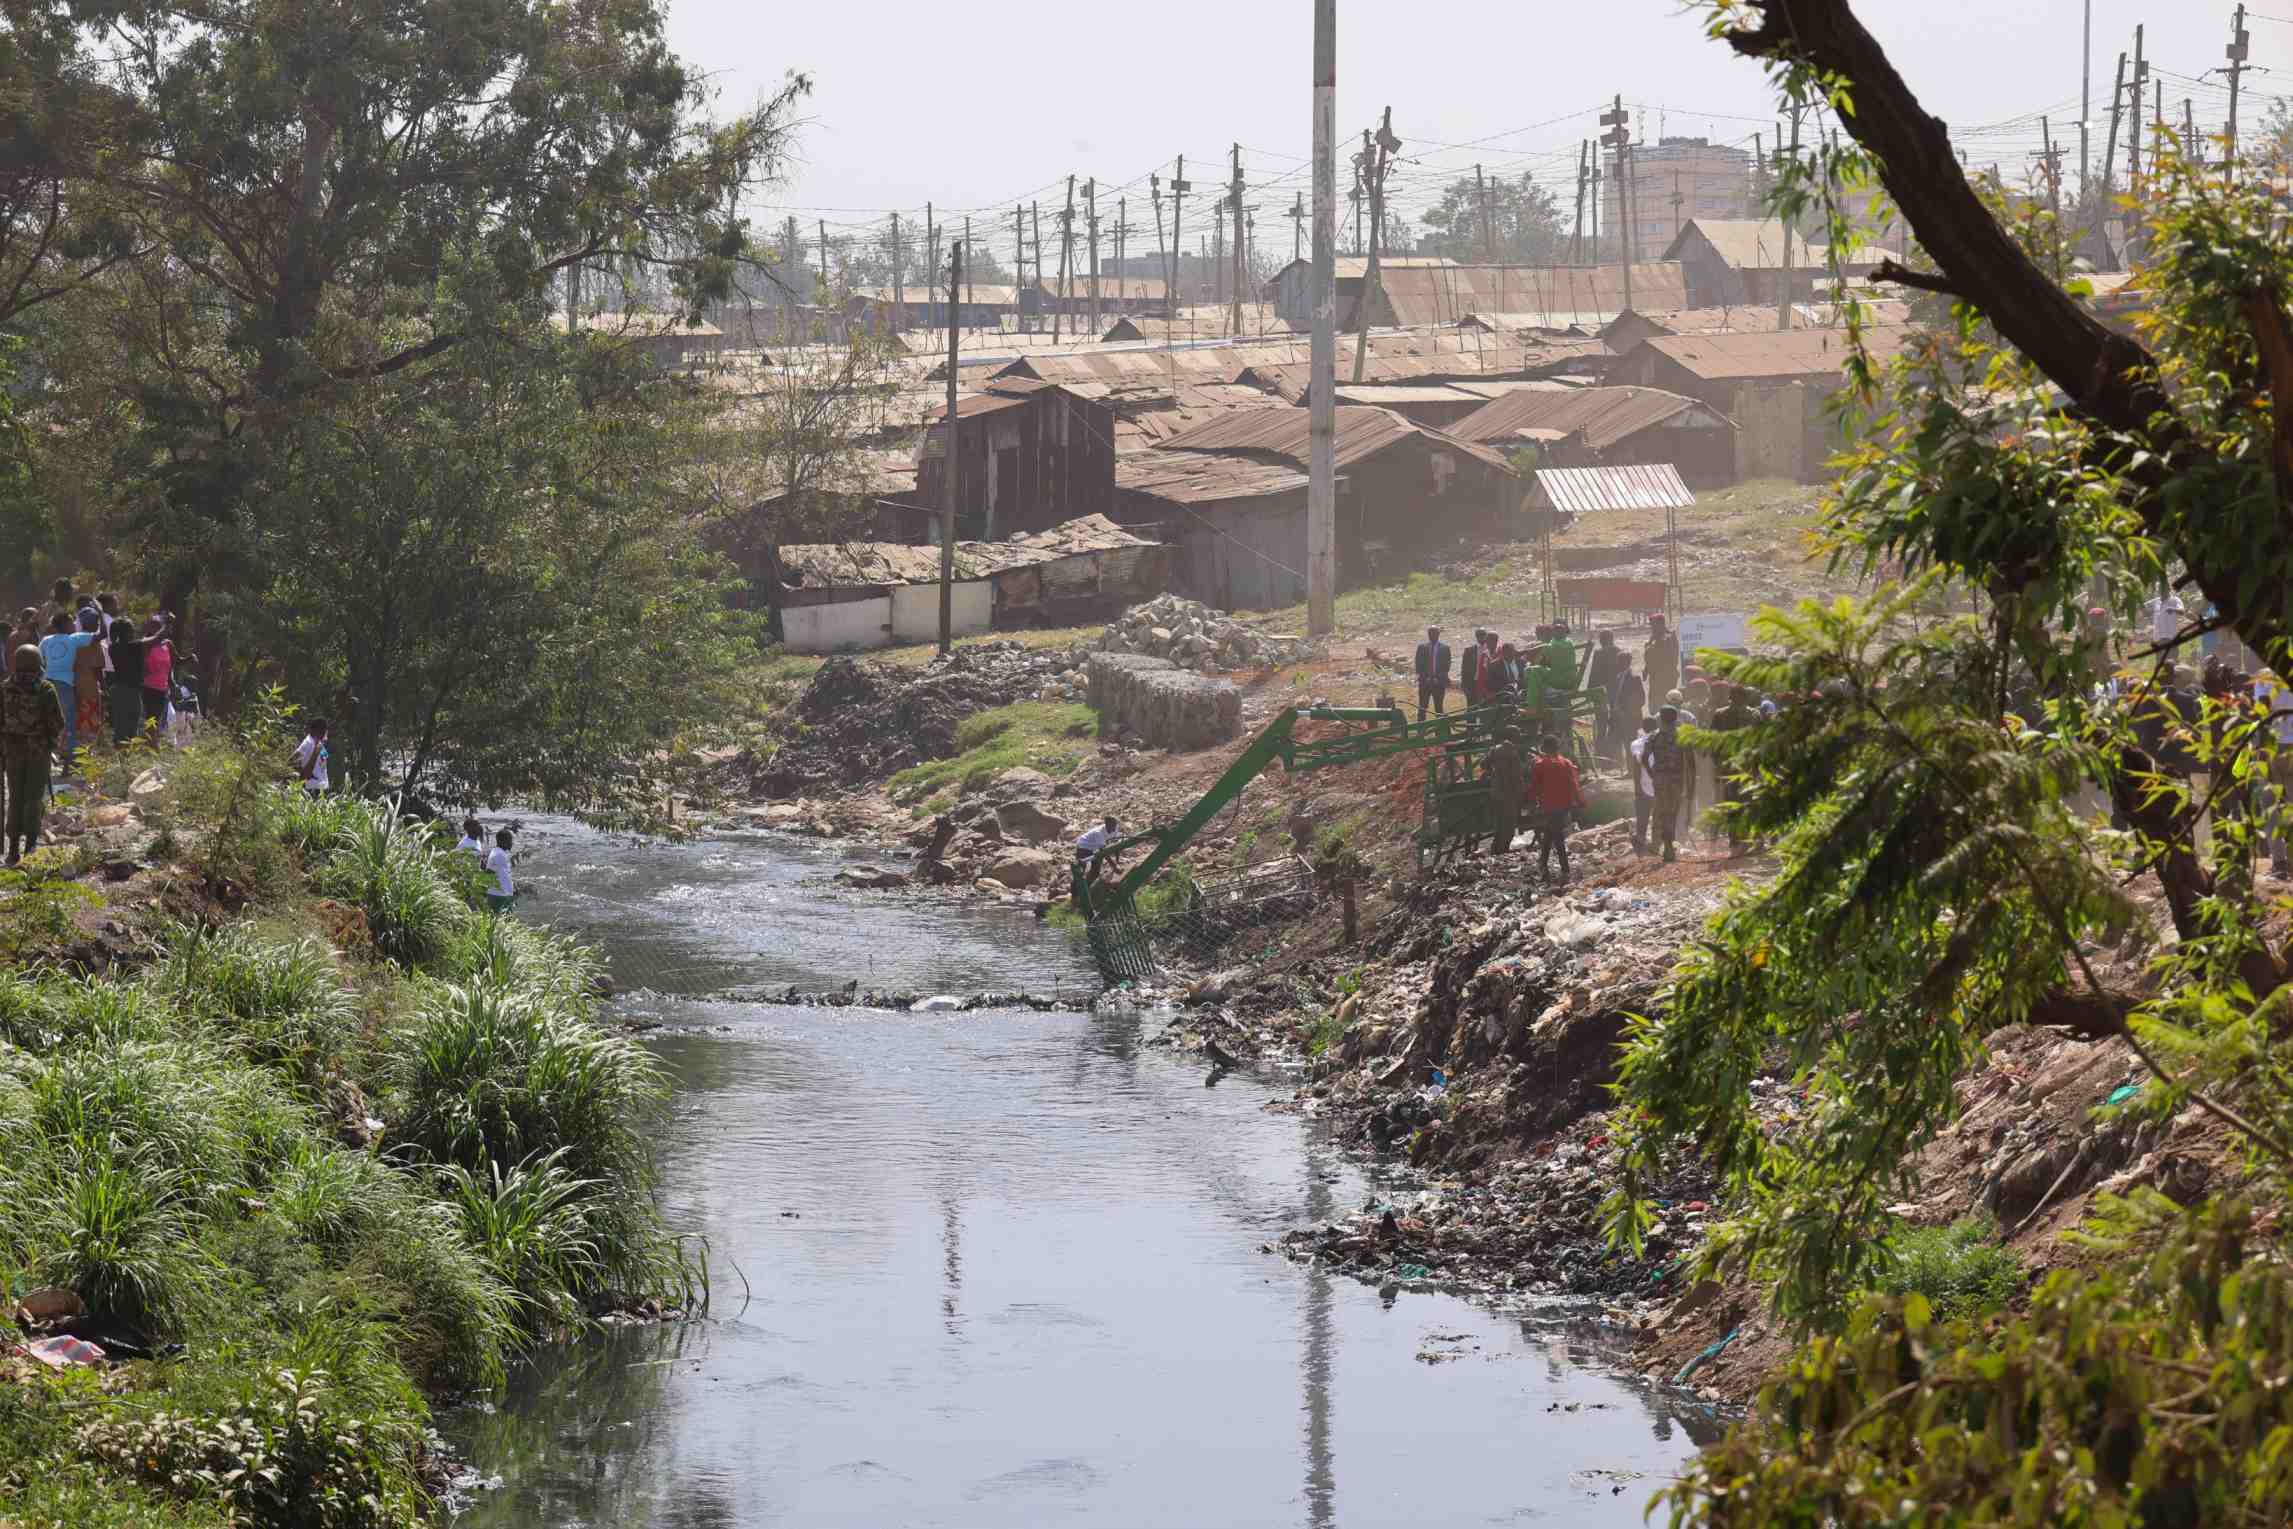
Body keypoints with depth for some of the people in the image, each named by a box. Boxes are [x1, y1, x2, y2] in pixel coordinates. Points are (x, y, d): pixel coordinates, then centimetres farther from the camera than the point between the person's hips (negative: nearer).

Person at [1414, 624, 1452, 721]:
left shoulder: (1445, 648, 4)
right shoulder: (1422, 647, 8)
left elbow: (1447, 664, 1)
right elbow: (1418, 663, 5)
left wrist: (1441, 677, -10)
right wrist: (1420, 676, -9)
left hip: (1439, 681, -1)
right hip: (1425, 681, 1)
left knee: (1439, 708, 2)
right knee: (1422, 707, -1)